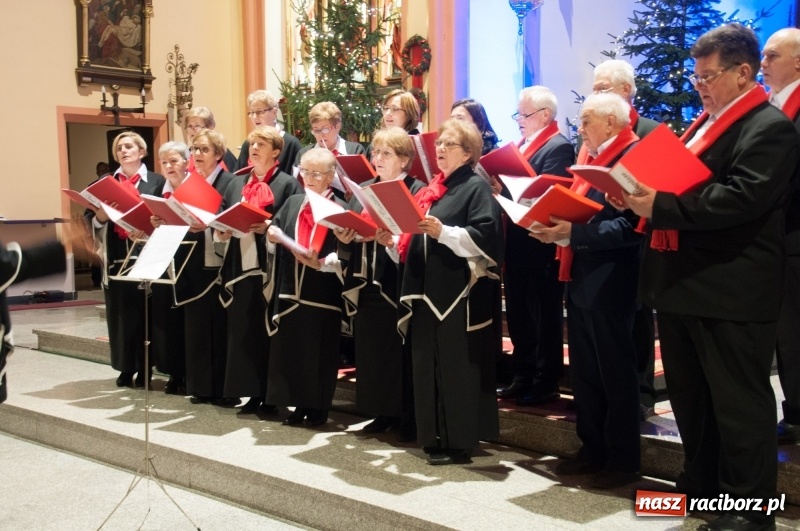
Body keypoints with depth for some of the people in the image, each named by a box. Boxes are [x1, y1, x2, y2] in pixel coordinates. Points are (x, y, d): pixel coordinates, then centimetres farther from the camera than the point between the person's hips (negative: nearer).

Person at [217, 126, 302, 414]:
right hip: (240, 267, 6)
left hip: (271, 269, -6)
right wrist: (222, 230, -3)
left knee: (270, 332, -1)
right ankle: (253, 393, 15)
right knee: (243, 332, 6)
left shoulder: (288, 184, -1)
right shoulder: (236, 184, 18)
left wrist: (269, 228, -21)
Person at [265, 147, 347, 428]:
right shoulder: (291, 204, 11)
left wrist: (321, 263, -27)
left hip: (323, 294, -5)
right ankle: (299, 404, 21)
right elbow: (274, 247, 10)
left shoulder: (340, 209, -4)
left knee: (320, 354, 3)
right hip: (290, 290, 5)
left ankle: (318, 407, 16)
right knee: (290, 350, 8)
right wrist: (272, 238, -11)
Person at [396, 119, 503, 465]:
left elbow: (486, 236, -17)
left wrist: (443, 232, -24)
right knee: (429, 366, 10)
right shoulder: (431, 189, 19)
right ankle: (434, 436, 19)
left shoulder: (477, 188, -4)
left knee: (457, 367, -3)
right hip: (426, 290, 8)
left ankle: (459, 440, 5)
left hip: (460, 292, -8)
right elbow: (415, 239, 22)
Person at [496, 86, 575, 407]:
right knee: (518, 314, 15)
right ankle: (523, 376, 26)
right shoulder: (521, 145, 15)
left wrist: (505, 187, -23)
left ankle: (546, 382, 14)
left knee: (545, 315, 4)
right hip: (516, 244, 9)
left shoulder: (559, 147, -11)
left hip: (540, 245, -9)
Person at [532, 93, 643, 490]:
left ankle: (624, 459, 15)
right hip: (580, 281, 9)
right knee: (584, 373, 16)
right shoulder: (591, 158, 15)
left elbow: (627, 227, -23)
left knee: (616, 374, 3)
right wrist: (556, 228, 2)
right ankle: (593, 448, 28)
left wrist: (572, 232, -26)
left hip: (608, 285, -9)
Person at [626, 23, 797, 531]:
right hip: (682, 283, 9)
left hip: (730, 293, -9)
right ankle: (701, 483, 33)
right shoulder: (705, 123, 18)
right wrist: (645, 194, 1)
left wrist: (662, 205, -26)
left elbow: (742, 198, -24)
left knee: (739, 404, 2)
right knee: (690, 396, 18)